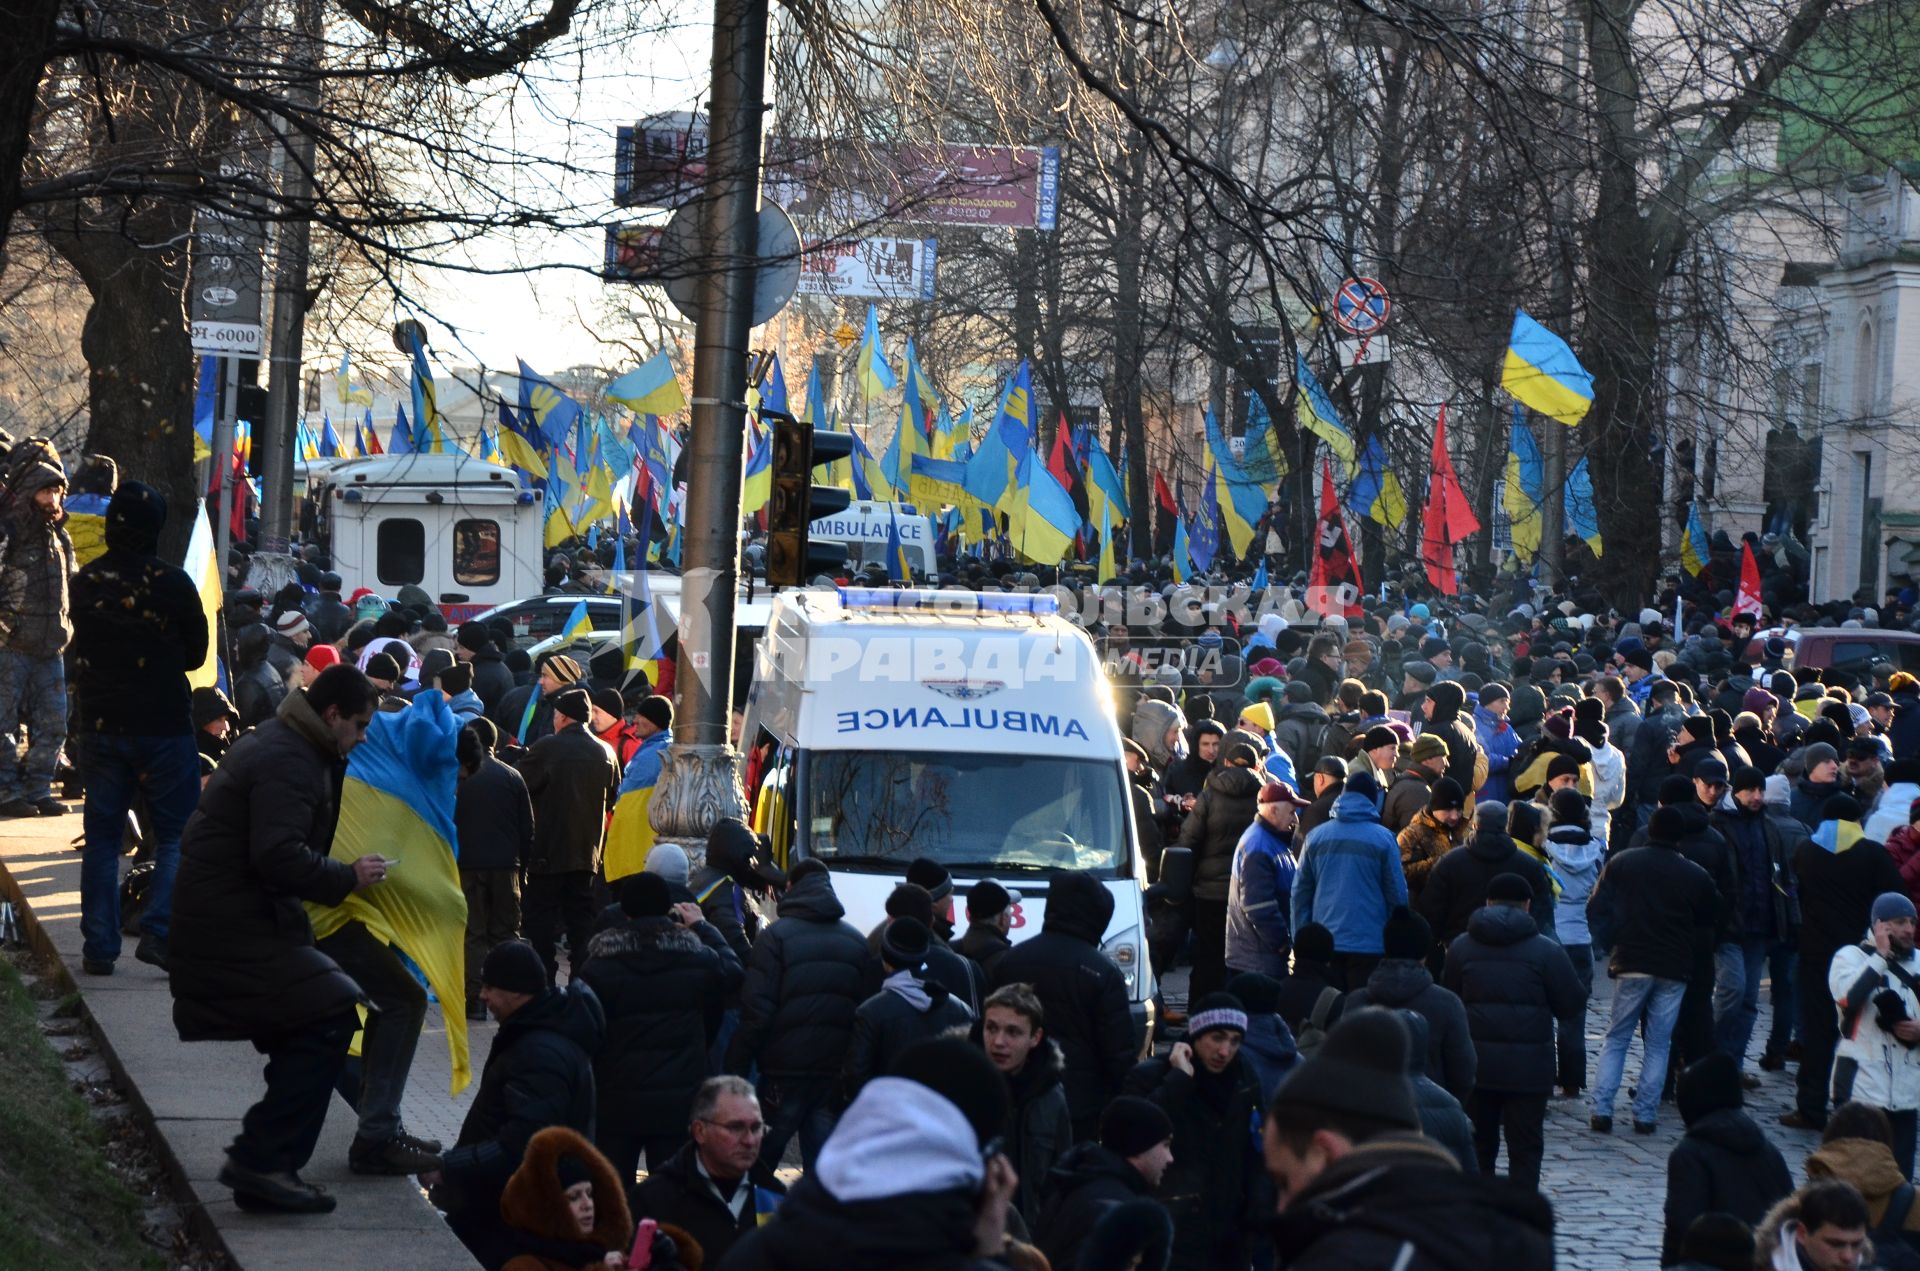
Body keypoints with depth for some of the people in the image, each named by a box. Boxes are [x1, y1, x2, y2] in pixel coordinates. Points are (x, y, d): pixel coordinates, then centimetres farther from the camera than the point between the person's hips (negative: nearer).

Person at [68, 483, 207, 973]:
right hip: (163, 725, -4)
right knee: (177, 835, 5)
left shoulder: (84, 583, -1)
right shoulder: (171, 583, -13)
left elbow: (82, 651, 11)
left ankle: (98, 946, 10)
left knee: (102, 838, 11)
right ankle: (158, 932, -9)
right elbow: (196, 653, 0)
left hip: (100, 725, 4)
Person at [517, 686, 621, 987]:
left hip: (547, 850, -5)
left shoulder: (545, 748, -13)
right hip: (587, 850, 5)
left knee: (541, 917, 1)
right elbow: (612, 801, 12)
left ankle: (543, 982, -2)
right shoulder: (605, 753, 3)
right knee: (581, 917, 11)